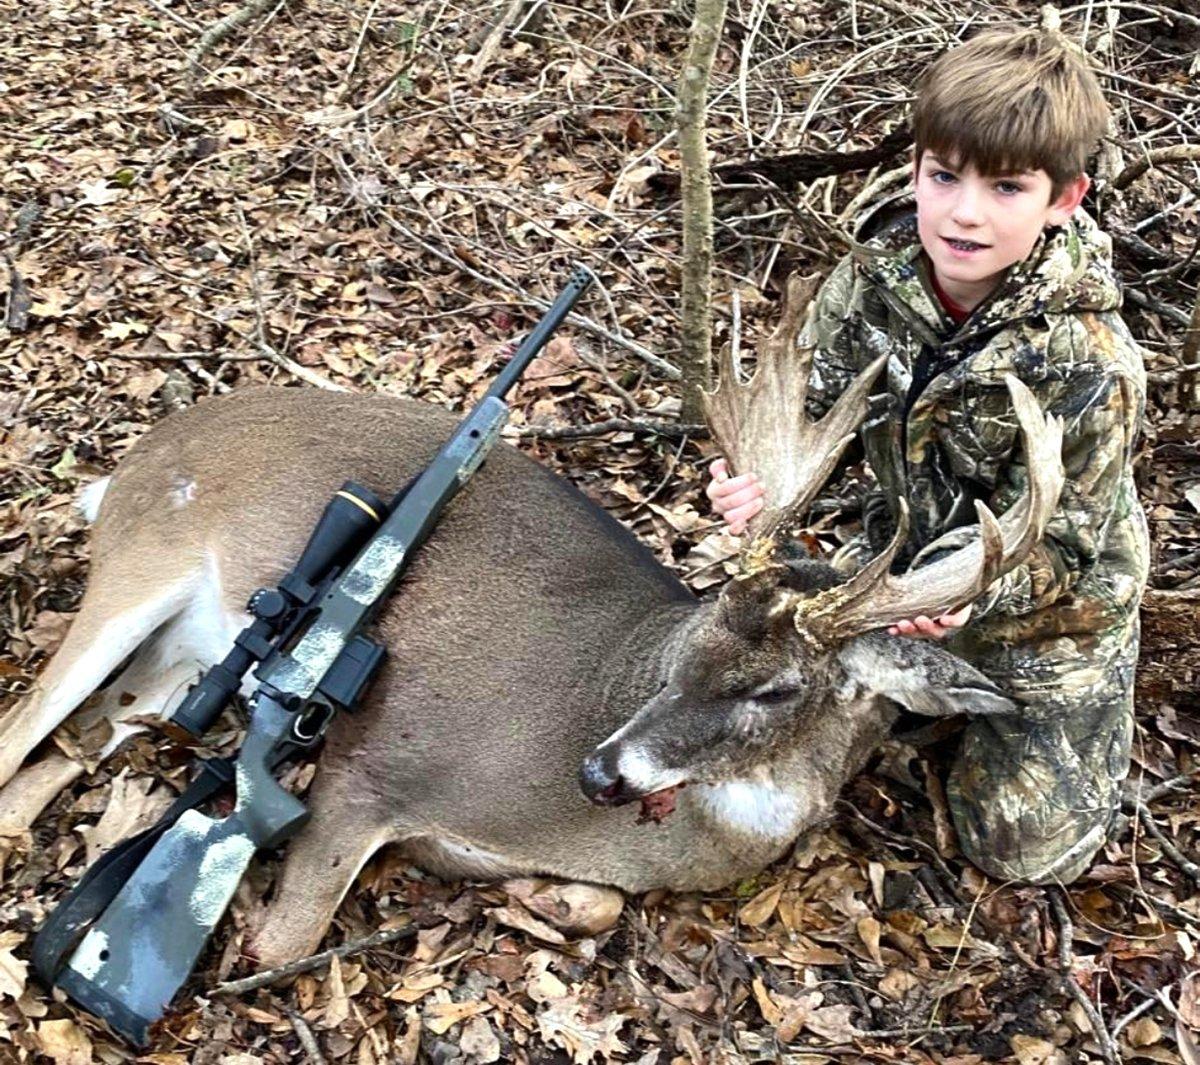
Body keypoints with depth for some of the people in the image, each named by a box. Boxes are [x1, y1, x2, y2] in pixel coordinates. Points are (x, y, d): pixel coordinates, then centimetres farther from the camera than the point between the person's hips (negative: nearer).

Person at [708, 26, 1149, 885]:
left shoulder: (1089, 363, -34)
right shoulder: (877, 274, -21)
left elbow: (1058, 545, -26)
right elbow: (814, 398, -9)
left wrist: (971, 591, -47)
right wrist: (767, 475, -30)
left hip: (1050, 608, -4)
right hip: (910, 547, 4)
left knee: (1029, 847, 3)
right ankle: (945, 684, 25)